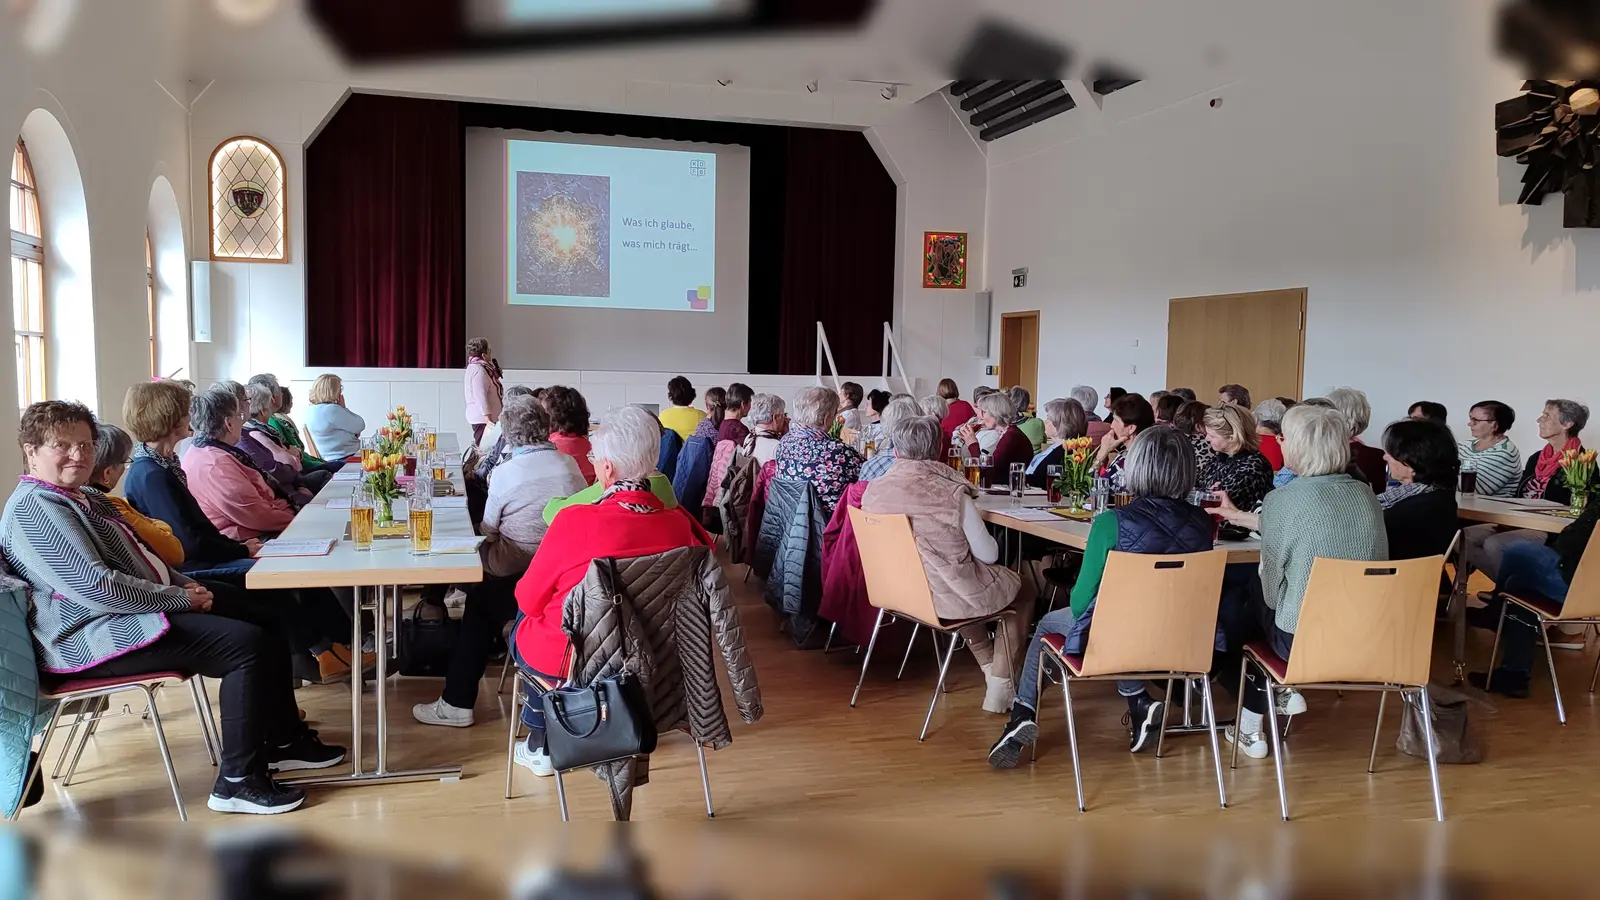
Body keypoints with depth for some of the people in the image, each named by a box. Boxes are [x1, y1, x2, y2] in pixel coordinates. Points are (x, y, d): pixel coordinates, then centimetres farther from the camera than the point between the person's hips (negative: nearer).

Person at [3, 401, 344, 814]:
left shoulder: (83, 496, 16)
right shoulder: (34, 508, -16)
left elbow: (134, 557, 24)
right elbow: (94, 586, -26)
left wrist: (184, 582, 6)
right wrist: (179, 598, -20)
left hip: (138, 608, 11)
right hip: (95, 637, -11)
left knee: (265, 620, 10)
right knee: (248, 644, -23)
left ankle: (284, 740, 19)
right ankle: (238, 781, -15)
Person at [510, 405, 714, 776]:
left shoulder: (574, 522, -27)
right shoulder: (679, 521, -18)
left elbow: (529, 599, -14)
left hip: (570, 657, -4)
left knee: (521, 630, 30)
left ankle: (540, 746, 39)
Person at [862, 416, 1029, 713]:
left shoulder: (872, 491, -9)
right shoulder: (953, 495, -23)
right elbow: (989, 554, -11)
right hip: (946, 597, -5)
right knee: (1020, 586, 22)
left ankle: (989, 667, 38)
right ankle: (1000, 686, 22)